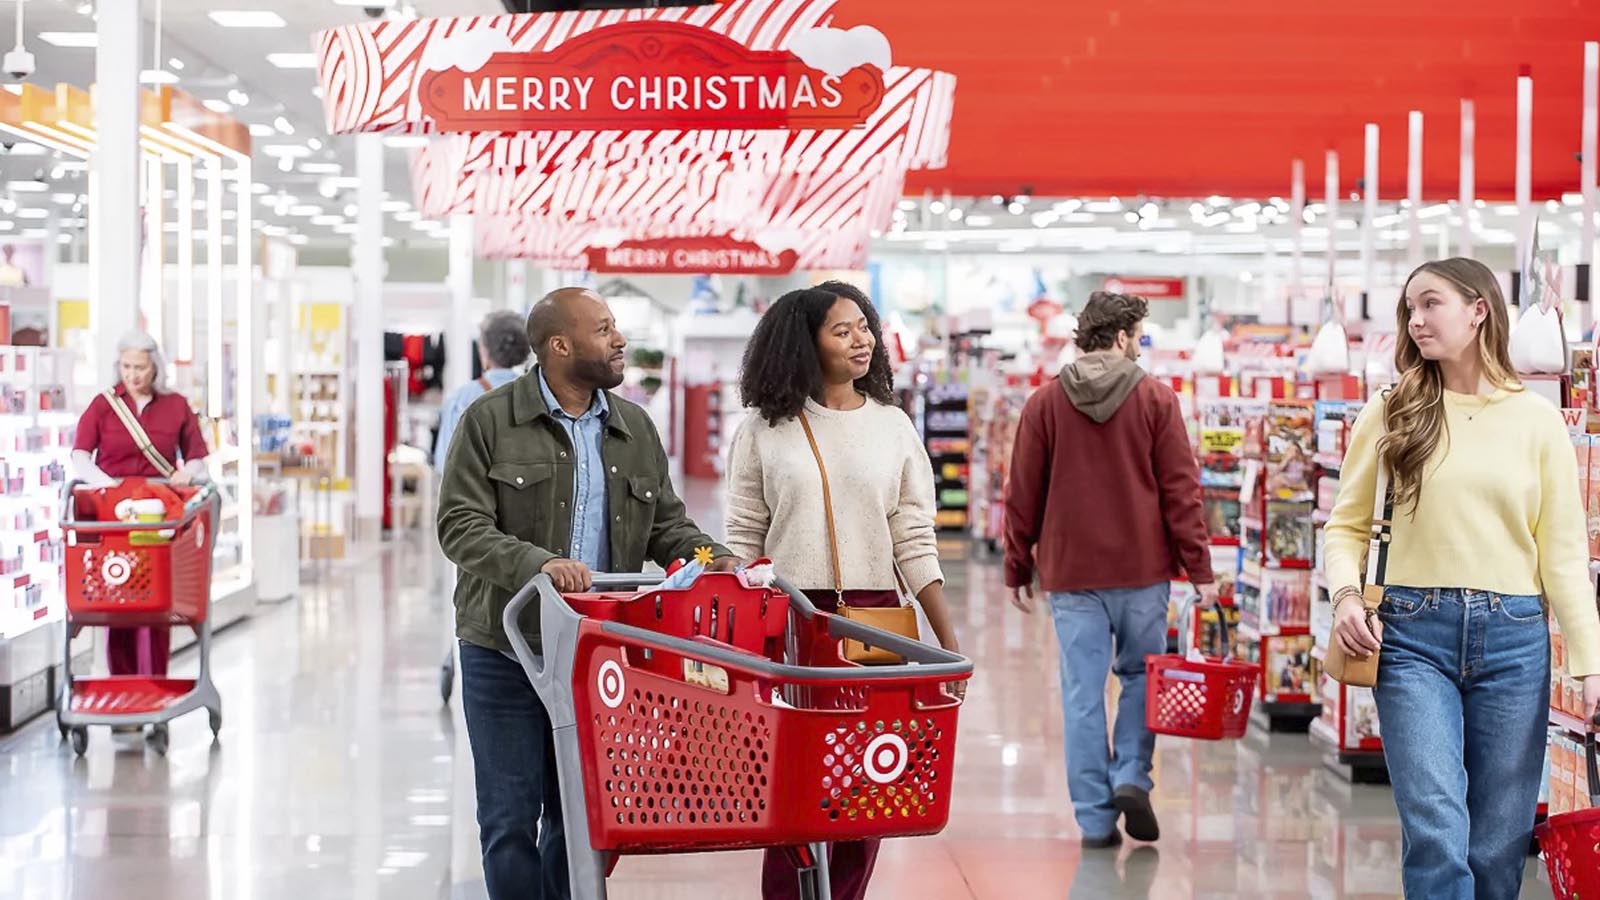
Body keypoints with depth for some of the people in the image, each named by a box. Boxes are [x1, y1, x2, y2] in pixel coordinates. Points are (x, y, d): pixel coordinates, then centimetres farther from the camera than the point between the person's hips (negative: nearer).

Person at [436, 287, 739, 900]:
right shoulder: (490, 422, -4)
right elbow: (460, 526, -11)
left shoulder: (635, 429, 12)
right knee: (511, 819, 2)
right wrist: (536, 563, -27)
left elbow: (665, 524, 15)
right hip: (506, 650, -4)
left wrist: (711, 556, -6)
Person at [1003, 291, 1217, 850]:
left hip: (1071, 574, 1)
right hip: (1143, 571, -1)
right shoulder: (1156, 400, -3)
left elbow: (1023, 495, 3)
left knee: (1082, 694, 4)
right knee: (1140, 675, 17)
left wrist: (1018, 569, 11)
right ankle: (1132, 777, 1)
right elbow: (1181, 490, -4)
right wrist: (1199, 568, 0)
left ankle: (1096, 818, 5)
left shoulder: (1044, 404, 1)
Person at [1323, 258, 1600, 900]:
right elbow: (1347, 525, 8)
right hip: (1415, 635, -1)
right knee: (1437, 833, -13)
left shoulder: (1536, 420, 6)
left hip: (1513, 639, 1)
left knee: (1499, 844, 6)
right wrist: (1345, 593, -12)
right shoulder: (1391, 413, 6)